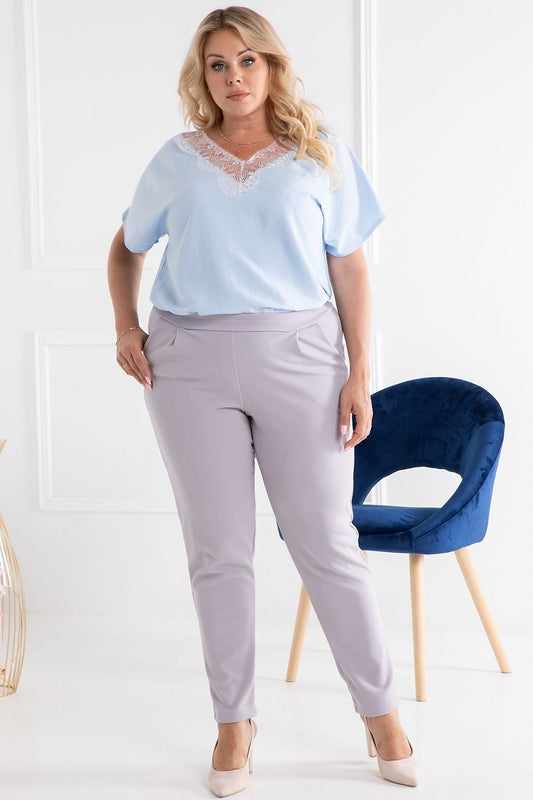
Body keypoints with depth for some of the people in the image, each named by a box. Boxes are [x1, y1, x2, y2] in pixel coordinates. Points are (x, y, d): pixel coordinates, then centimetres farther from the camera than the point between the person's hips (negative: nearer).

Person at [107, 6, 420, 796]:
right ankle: (235, 721, 19)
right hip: (190, 364, 2)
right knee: (218, 552, 6)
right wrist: (125, 325, 7)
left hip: (298, 357, -1)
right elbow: (126, 246, 22)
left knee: (328, 544, 2)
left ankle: (381, 712, 16)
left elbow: (351, 268, 3)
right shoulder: (177, 161, 9)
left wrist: (360, 372, -3)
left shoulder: (320, 153, 5)